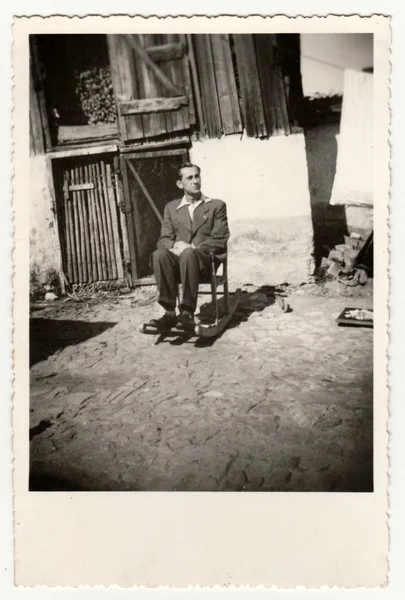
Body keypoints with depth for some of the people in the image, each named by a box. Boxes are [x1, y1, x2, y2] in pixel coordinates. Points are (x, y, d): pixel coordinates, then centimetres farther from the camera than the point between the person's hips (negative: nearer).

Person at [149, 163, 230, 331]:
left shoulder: (216, 205, 12)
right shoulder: (171, 208, 19)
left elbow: (219, 240, 2)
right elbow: (163, 240, 10)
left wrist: (193, 249, -14)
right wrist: (176, 245, -14)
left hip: (205, 261, -2)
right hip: (178, 258, 3)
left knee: (189, 254, -38)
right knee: (159, 254, -32)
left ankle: (187, 312, -36)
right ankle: (169, 313, -31)